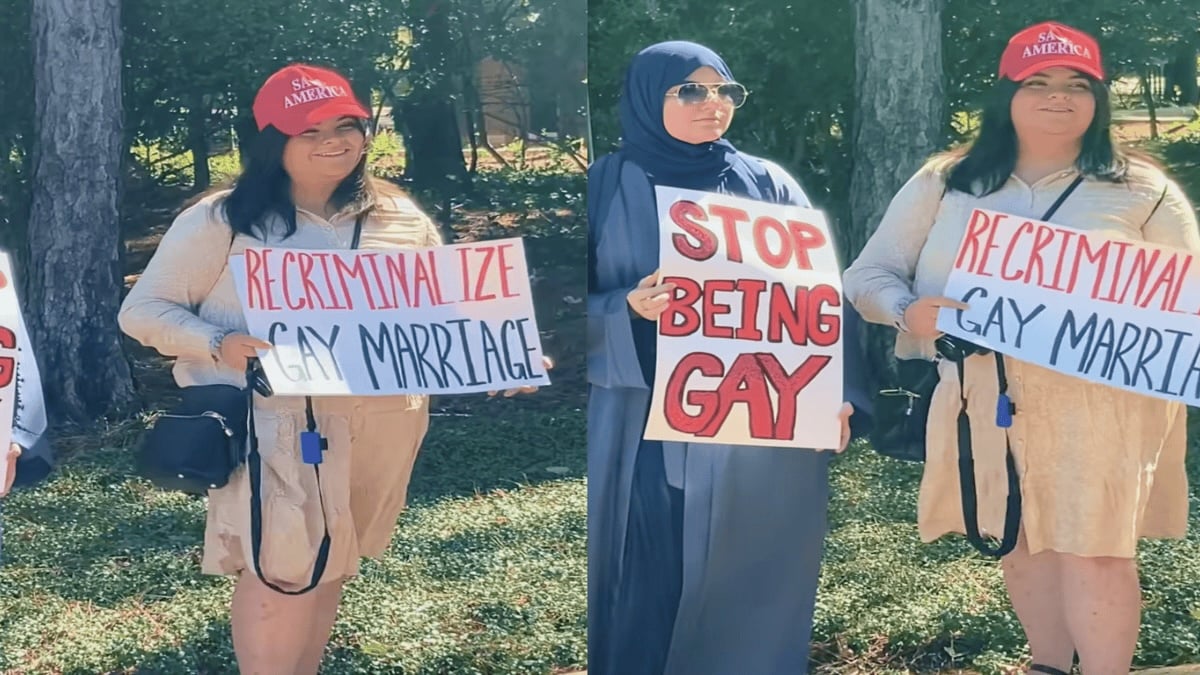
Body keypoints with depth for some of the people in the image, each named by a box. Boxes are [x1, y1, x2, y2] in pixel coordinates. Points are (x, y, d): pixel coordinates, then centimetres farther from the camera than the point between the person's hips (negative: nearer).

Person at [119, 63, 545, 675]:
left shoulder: (400, 218, 8)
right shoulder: (221, 221, -4)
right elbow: (142, 309, -2)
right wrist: (217, 344, -21)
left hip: (384, 423, 4)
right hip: (278, 422, -4)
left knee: (331, 567, 14)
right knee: (284, 570, -12)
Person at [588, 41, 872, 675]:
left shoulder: (768, 184, 9)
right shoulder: (606, 185, 4)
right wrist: (629, 308, -18)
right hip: (642, 428, -1)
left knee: (745, 586, 4)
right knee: (646, 590, -1)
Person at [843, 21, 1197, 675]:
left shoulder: (1141, 191, 4)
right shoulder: (944, 183, 7)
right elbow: (868, 274, 7)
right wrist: (909, 310, -16)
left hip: (1100, 403, -2)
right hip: (985, 399, 3)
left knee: (1096, 550, -6)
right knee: (1019, 539, 13)